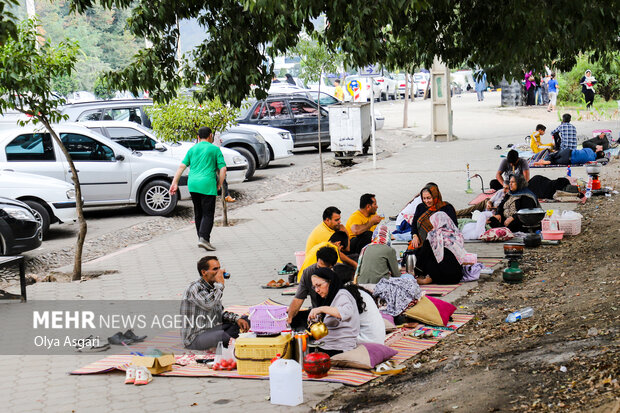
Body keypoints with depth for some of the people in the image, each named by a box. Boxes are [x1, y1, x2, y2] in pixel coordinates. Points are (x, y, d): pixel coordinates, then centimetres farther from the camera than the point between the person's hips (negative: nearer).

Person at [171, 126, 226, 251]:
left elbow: (182, 166, 6)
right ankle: (204, 238, -20)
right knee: (208, 214, -5)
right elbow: (223, 168, -2)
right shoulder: (215, 149, 5)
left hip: (192, 184, 5)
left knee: (198, 213, 15)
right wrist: (219, 184, 7)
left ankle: (201, 238, 20)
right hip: (207, 185, -4)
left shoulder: (192, 149, 15)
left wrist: (175, 183, 5)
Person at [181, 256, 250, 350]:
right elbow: (208, 304, -36)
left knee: (244, 320, 3)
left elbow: (220, 312, 18)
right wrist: (220, 284, -23)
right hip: (194, 338, -10)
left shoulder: (212, 288, 11)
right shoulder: (195, 288, -16)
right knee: (222, 335, -38)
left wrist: (237, 318, -1)